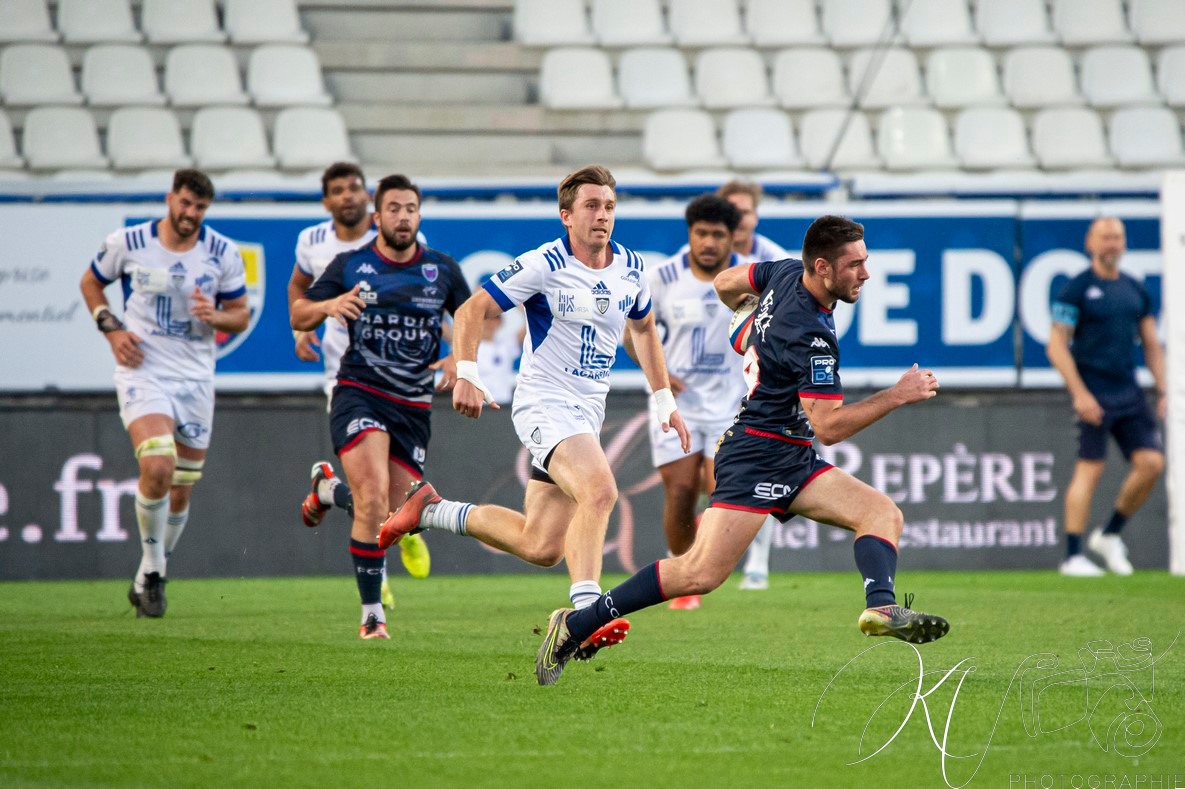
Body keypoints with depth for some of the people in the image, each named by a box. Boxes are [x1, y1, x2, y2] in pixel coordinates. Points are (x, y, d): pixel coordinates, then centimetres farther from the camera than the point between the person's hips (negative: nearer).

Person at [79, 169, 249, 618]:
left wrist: (216, 316, -16)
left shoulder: (223, 253, 0)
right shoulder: (128, 243, -4)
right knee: (157, 468, -24)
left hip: (196, 379, 3)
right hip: (143, 372, -3)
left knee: (181, 491, 7)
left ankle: (148, 581, 26)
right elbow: (91, 283, 12)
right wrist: (112, 329, -4)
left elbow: (241, 314, 8)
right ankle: (151, 567, -5)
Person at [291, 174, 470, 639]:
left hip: (414, 405, 3)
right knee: (374, 496, -23)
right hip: (360, 395, -3)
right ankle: (372, 612, -15)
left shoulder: (442, 270, 5)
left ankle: (333, 492, 35)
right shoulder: (351, 266, 1)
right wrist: (328, 306, -16)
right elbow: (298, 317, 5)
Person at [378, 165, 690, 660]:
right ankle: (585, 613, -35)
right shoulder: (543, 265, -12)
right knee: (599, 490, -33)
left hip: (587, 413, 7)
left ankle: (433, 511, 25)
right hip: (544, 404, -7)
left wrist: (664, 401, 22)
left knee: (539, 547, 5)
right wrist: (466, 376, -19)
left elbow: (643, 327, 25)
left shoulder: (630, 268, 6)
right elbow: (472, 311, -7)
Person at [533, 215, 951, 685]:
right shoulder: (810, 335, -22)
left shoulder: (787, 273, 4)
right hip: (757, 456, -10)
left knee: (883, 513, -7)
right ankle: (575, 626, -9)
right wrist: (896, 396, -17)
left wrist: (753, 325, 40)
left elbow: (725, 283, 22)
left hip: (793, 461, 10)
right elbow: (829, 426, -21)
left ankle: (881, 608, -30)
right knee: (702, 574, -18)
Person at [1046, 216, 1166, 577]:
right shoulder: (1076, 290, -4)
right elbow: (1056, 346, -8)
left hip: (1130, 394, 6)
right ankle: (1073, 557, -4)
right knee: (1090, 469, -9)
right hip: (1094, 395, -6)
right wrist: (1079, 393, -15)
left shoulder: (1136, 291, 14)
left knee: (1151, 462, -4)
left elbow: (1151, 345, 20)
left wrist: (1163, 391, 10)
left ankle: (1110, 535, 14)